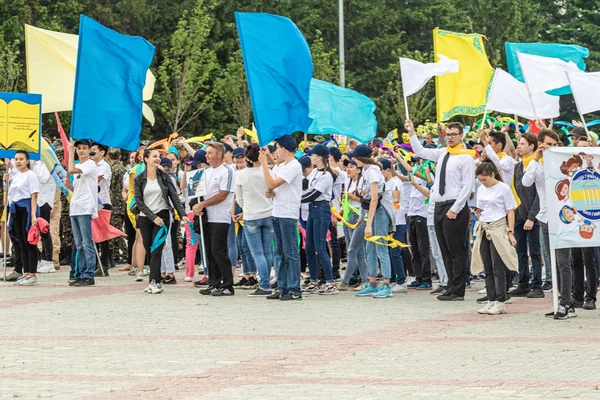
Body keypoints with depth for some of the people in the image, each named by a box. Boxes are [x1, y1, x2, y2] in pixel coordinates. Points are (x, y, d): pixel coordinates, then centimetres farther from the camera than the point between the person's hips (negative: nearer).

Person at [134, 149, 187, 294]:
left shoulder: (164, 176, 3)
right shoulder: (138, 179, 2)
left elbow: (174, 196, 3)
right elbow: (139, 201, -2)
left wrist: (182, 214, -7)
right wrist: (153, 217, -10)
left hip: (162, 216, -2)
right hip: (145, 218, 2)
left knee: (156, 249, -12)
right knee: (149, 250, 3)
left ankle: (154, 282, -15)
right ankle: (158, 281, 11)